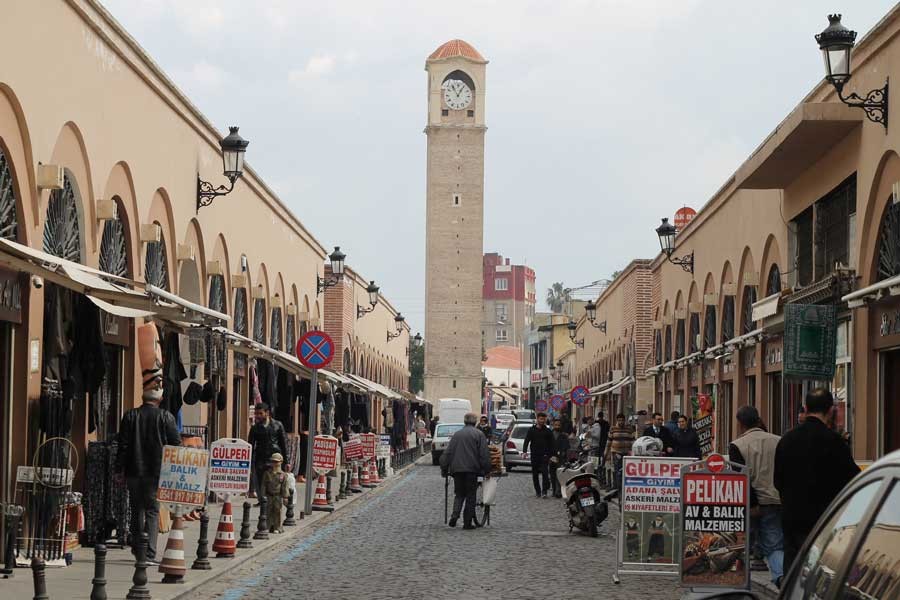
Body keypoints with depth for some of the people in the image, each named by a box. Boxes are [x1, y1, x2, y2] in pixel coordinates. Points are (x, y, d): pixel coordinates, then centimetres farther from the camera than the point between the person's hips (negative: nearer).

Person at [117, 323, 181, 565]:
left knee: (137, 510, 13)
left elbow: (123, 445, 1)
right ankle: (149, 552, -9)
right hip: (156, 472, -2)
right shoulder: (166, 417, -3)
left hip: (134, 472, 2)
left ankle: (137, 549, 16)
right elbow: (176, 445, -2)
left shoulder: (130, 416, 1)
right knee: (152, 511, 0)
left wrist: (120, 470, 6)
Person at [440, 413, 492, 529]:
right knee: (470, 496, 4)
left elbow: (447, 453, 9)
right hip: (472, 469, -3)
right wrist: (486, 470, 1)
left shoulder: (457, 434, 10)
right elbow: (484, 454, -6)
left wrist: (444, 469, 14)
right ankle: (468, 522, 3)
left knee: (459, 494, 14)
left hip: (456, 469, 3)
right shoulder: (479, 434, -1)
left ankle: (455, 515, -9)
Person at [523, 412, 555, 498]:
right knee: (535, 475, 6)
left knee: (545, 473, -15)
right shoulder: (532, 430, 7)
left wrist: (550, 456, 3)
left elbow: (551, 444, 9)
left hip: (544, 456, -1)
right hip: (534, 455, 2)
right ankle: (538, 491, 17)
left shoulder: (548, 431, 7)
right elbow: (527, 440, 0)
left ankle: (544, 491, -14)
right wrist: (524, 451, -15)